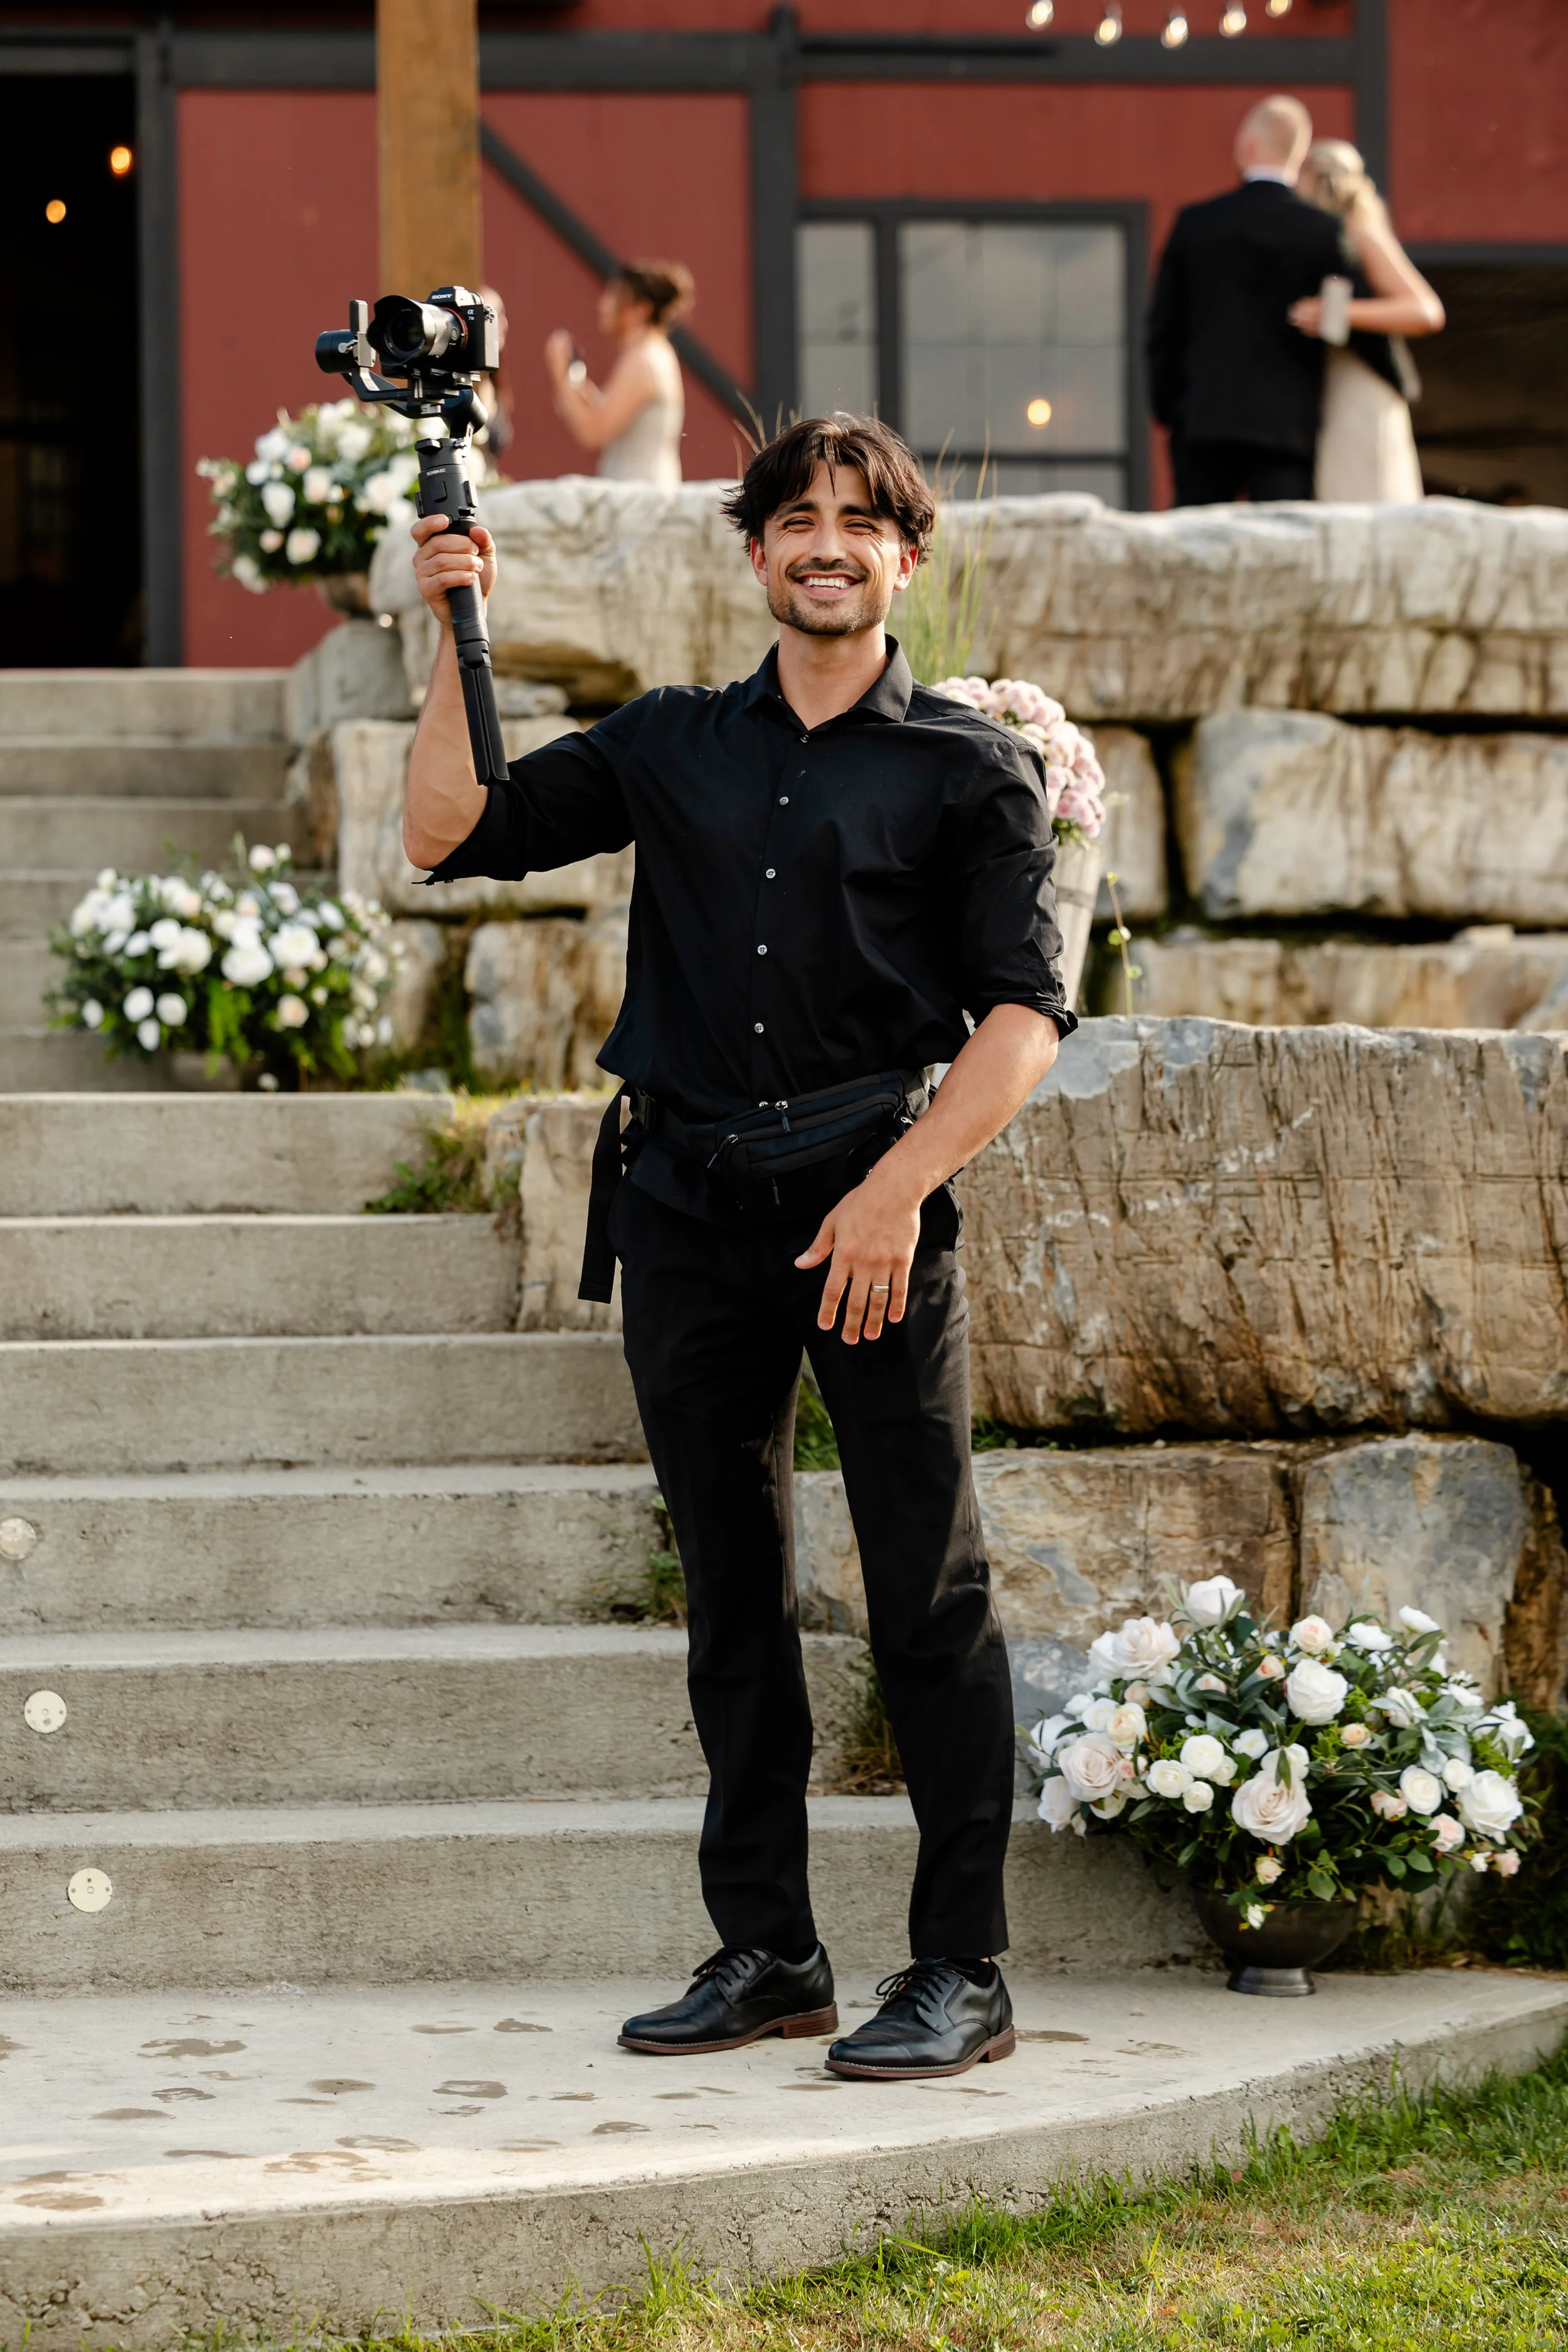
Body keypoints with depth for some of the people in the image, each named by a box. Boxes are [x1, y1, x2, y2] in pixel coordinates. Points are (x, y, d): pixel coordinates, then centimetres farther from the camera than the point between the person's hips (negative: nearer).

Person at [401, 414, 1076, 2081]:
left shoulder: (967, 768, 6)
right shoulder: (673, 746, 15)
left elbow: (1023, 1009, -2)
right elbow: (450, 836, 12)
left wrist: (900, 1183, -14)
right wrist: (457, 640, 3)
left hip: (872, 1201, -3)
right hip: (689, 1207, 4)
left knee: (926, 1591, -6)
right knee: (732, 1591, 8)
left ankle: (960, 1969, -2)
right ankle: (764, 1948, 16)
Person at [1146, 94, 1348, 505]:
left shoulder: (1195, 224, 2)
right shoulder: (1325, 232, -3)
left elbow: (1164, 327, 6)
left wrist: (1169, 408, 15)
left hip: (1204, 418, 1)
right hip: (1288, 425, -1)